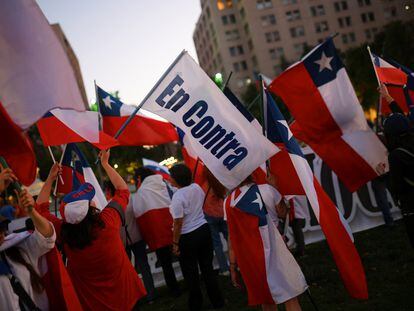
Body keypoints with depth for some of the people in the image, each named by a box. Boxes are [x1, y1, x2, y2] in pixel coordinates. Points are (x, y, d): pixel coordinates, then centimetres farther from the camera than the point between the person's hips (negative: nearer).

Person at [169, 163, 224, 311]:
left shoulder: (178, 196, -21)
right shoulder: (197, 187, -2)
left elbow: (178, 223, -19)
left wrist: (175, 243, -10)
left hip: (188, 237, -6)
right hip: (204, 229, 6)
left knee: (190, 272, 11)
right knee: (207, 266, 17)